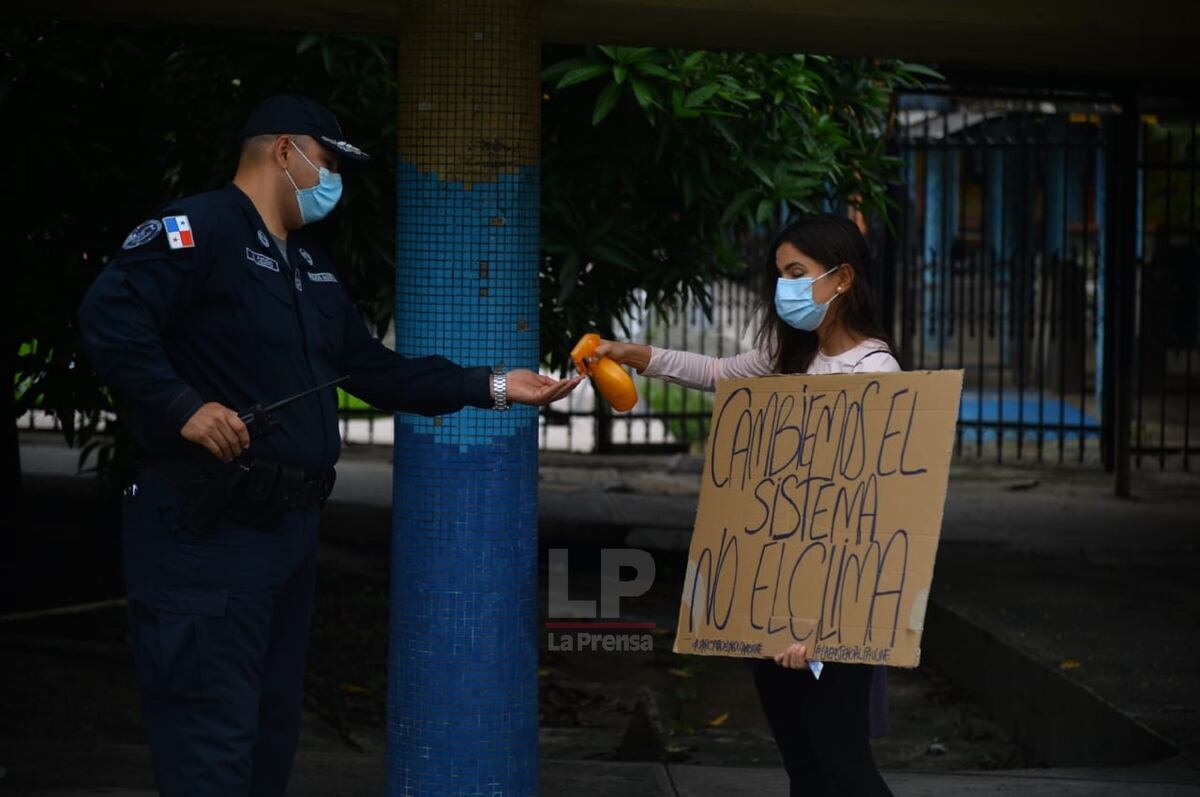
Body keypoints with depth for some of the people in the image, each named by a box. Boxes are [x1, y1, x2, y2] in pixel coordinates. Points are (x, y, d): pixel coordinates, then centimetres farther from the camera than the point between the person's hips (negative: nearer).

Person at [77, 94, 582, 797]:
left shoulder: (312, 267, 20)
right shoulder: (196, 230, -11)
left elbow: (378, 371, 21)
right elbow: (110, 316, -24)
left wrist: (494, 388, 16)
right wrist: (182, 406, -30)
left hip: (293, 529, 10)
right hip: (207, 534, -10)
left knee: (274, 733, 16)